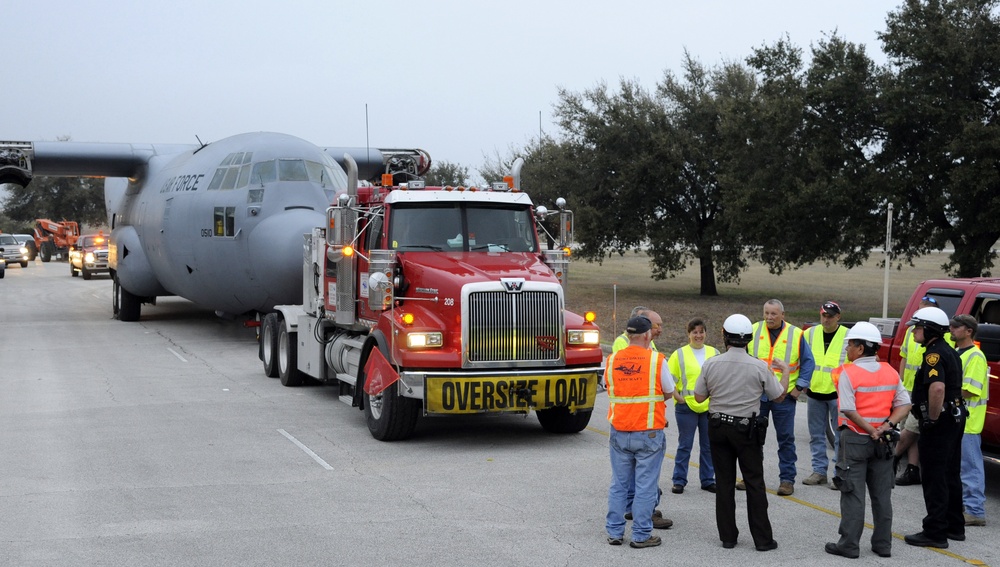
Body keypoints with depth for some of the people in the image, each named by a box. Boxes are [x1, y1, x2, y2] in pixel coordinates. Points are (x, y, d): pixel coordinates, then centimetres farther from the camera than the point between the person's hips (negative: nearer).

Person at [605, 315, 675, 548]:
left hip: (619, 431, 4)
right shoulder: (656, 360, -10)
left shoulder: (612, 360, 2)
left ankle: (614, 532, 18)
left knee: (619, 484, 13)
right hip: (649, 432, -4)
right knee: (646, 486, 3)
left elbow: (610, 391, 10)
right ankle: (641, 535, 7)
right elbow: (668, 392, 0)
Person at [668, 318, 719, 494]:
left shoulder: (714, 353, 10)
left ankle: (707, 480, 20)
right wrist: (678, 397, -10)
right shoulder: (679, 354, 0)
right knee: (685, 445, 2)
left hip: (710, 407, 3)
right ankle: (679, 481, 10)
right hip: (686, 407, -3)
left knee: (708, 446, 10)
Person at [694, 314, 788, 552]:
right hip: (747, 429, -2)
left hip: (718, 427, 2)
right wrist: (785, 370, 15)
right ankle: (762, 538, 6)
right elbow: (779, 396, 1)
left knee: (724, 482, 9)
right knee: (754, 483, 4)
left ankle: (727, 536, 12)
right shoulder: (759, 367, -11)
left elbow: (699, 397, 2)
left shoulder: (711, 364, -7)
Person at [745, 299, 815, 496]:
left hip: (784, 397, -2)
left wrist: (799, 387, -2)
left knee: (786, 439, 3)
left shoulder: (795, 334, 0)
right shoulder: (753, 331, 3)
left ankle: (787, 479, 10)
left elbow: (808, 362, 5)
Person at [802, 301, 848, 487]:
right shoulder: (810, 334, 8)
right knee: (816, 435, 10)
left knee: (840, 436, -1)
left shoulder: (848, 336, -2)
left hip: (838, 393, -4)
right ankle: (819, 470, 19)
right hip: (814, 392, 4)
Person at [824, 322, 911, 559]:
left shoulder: (848, 373, -12)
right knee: (882, 494, 11)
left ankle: (849, 544, 3)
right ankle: (883, 544, 16)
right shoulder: (890, 372, 5)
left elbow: (849, 410, -19)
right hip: (883, 442, 5)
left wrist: (871, 432, -12)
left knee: (853, 495, 0)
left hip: (855, 439, -5)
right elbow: (904, 404, 2)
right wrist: (888, 424, -7)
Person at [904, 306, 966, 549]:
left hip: (939, 423, -10)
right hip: (955, 418, 10)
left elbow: (937, 387, -35)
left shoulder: (934, 354, -19)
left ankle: (935, 533, -2)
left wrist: (933, 418, -24)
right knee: (951, 476, 18)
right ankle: (954, 527, 27)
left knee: (934, 479, -5)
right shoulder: (949, 352, 15)